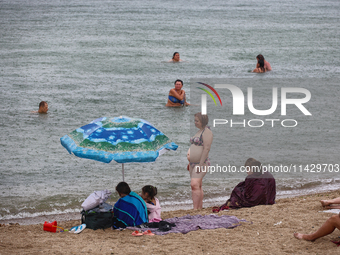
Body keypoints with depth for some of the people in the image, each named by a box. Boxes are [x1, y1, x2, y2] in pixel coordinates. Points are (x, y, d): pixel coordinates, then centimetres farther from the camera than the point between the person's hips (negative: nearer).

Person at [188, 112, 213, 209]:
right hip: (194, 163, 10)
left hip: (202, 163, -10)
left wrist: (200, 164, -24)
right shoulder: (199, 131, 18)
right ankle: (200, 208, 13)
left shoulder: (206, 132, -12)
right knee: (198, 186, 10)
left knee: (195, 184, -20)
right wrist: (190, 163, 21)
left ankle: (195, 209, -24)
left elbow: (206, 148, -20)